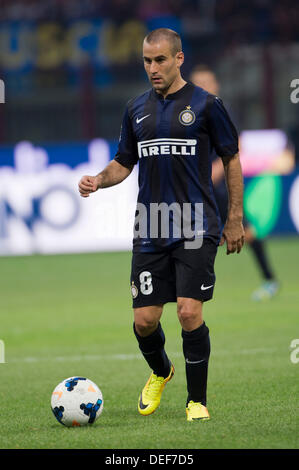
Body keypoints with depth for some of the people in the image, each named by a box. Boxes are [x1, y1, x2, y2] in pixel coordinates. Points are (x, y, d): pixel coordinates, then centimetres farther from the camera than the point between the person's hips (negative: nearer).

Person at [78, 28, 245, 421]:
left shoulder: (205, 105, -2)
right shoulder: (137, 109, 11)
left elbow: (232, 160, 4)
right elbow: (124, 163, 18)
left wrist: (235, 220, 2)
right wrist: (98, 180, -4)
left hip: (196, 228, -4)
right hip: (150, 231, 4)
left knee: (189, 311, -14)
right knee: (145, 320, 1)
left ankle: (197, 400, 2)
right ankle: (160, 372, 34)